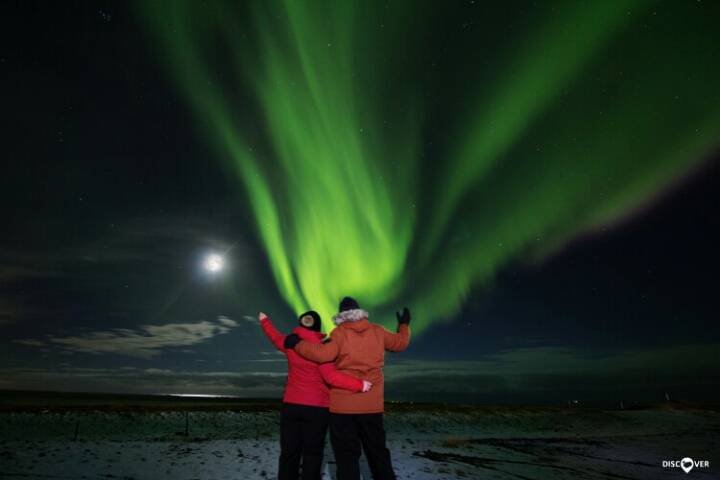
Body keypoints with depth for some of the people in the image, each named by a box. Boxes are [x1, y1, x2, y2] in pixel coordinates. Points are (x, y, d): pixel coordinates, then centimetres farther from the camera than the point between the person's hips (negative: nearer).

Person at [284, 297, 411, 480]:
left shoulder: (340, 333, -8)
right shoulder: (377, 331, 4)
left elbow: (325, 354, -24)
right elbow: (400, 343, 17)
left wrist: (298, 344, -14)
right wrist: (404, 325, 36)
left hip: (343, 404, -3)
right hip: (372, 404, 4)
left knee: (347, 454, 4)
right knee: (377, 451, 17)